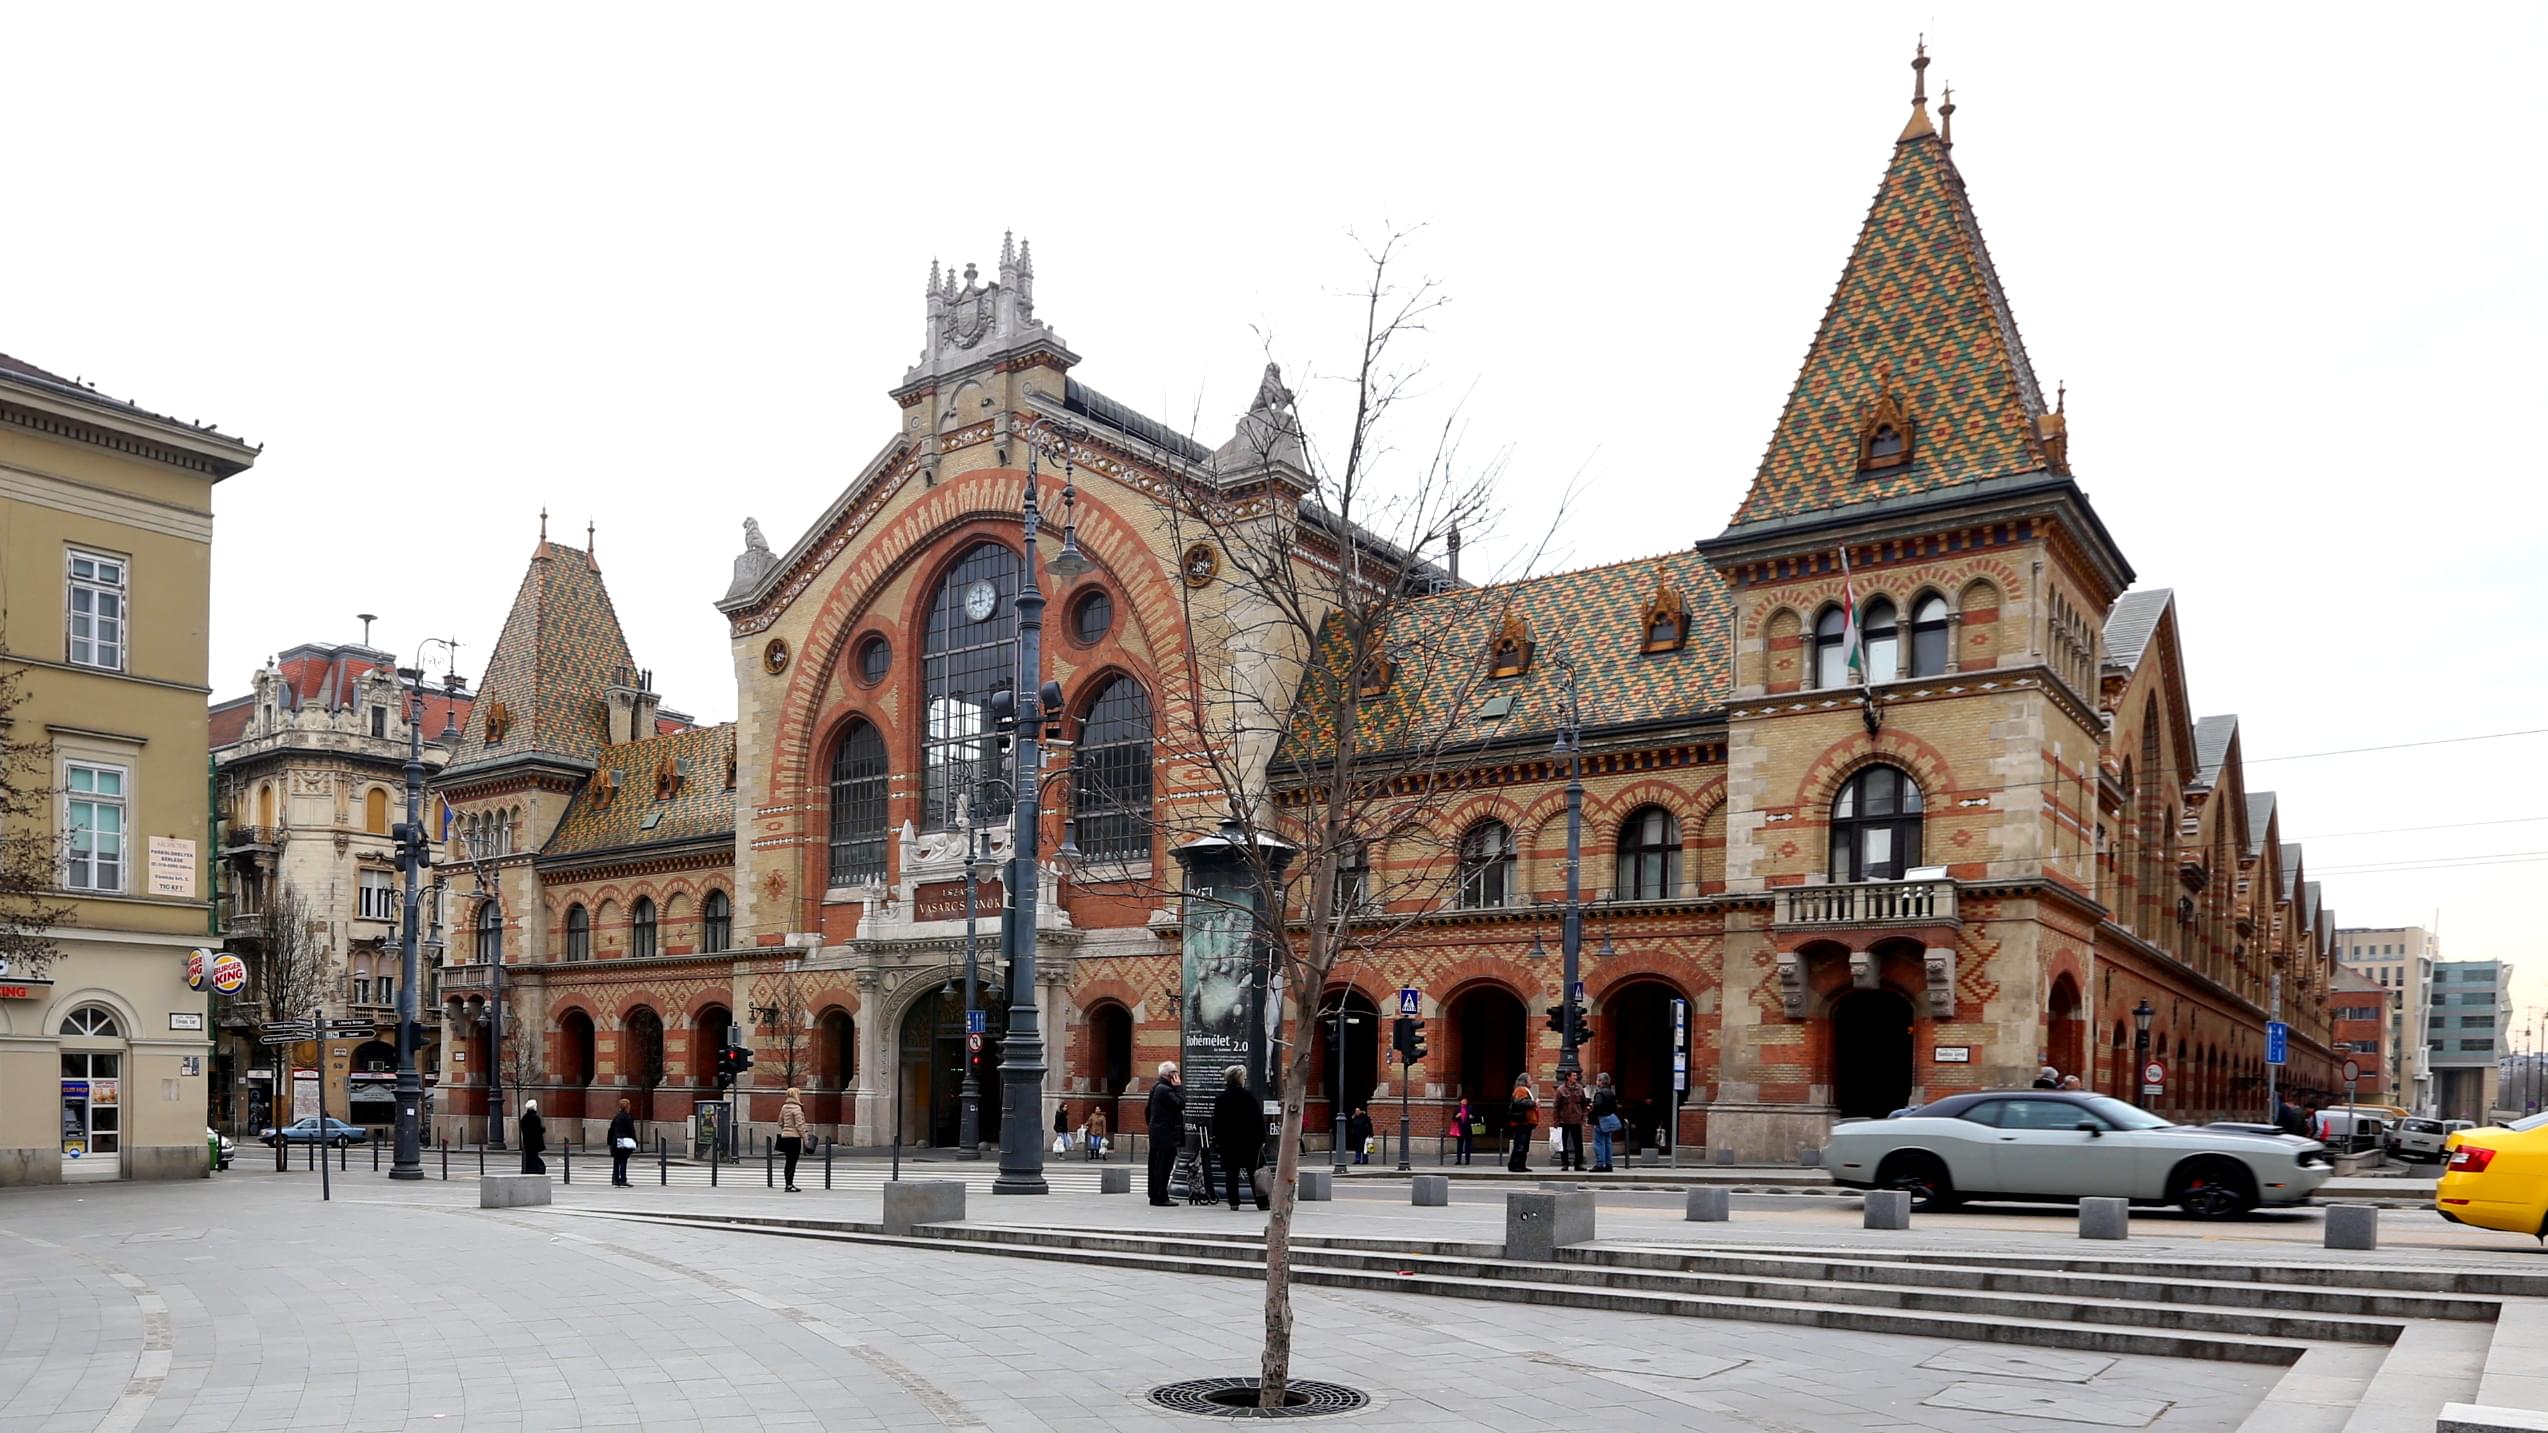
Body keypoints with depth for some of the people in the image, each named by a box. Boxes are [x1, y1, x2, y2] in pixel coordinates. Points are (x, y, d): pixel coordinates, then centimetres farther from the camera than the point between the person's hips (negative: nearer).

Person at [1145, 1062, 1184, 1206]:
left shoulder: (1156, 1086, 15)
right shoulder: (1165, 1089, -18)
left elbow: (1147, 1110, 22)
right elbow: (1180, 1103, -22)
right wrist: (1178, 1087, -13)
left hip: (1156, 1134, 11)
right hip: (1166, 1134, -11)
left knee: (1156, 1166, 14)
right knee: (1164, 1166, -8)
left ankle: (1155, 1195, 20)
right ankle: (1160, 1197, -7)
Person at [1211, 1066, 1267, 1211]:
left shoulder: (1220, 1099, 1)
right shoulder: (1248, 1097, -9)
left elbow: (1216, 1122, 4)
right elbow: (1258, 1119, -8)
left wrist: (1217, 1140, 10)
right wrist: (1261, 1138, -1)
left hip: (1228, 1142, 2)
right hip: (1248, 1141, -2)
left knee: (1231, 1174, 7)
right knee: (1254, 1173, 2)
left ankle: (1233, 1202, 3)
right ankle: (1262, 1202, 2)